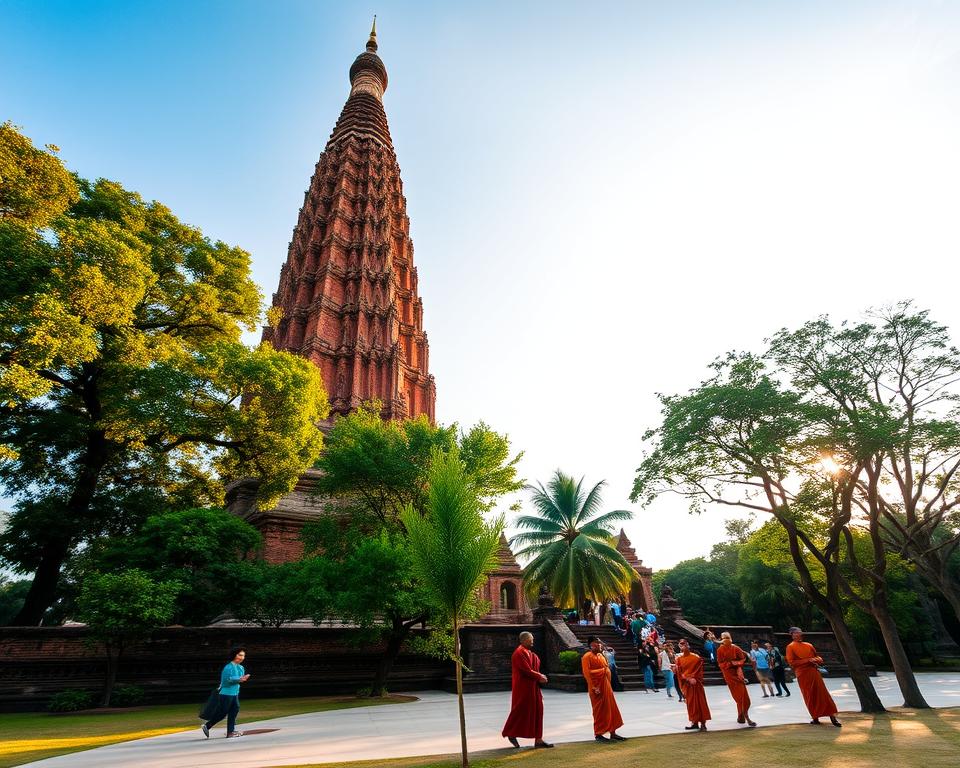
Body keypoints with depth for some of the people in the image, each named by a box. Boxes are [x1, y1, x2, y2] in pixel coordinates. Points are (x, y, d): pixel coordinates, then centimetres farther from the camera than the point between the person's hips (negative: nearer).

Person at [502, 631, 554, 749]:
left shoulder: (528, 652, 13)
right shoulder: (520, 653, -18)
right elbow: (527, 670, -22)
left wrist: (539, 676, -1)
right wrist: (539, 677, -12)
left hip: (532, 687, 10)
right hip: (523, 687, -10)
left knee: (537, 711, 8)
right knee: (521, 711, 1)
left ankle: (538, 740, 11)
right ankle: (511, 734, 19)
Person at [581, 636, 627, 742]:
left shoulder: (601, 655, 15)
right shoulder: (587, 656, -12)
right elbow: (586, 673, -18)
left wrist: (608, 684, 14)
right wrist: (594, 687, -22)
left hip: (606, 686, 9)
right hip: (597, 687, -9)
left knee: (612, 709, 11)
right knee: (599, 711, 0)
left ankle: (613, 733, 20)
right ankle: (598, 734, 11)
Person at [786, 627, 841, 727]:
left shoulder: (808, 645, 12)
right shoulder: (790, 647, -3)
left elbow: (817, 656, 22)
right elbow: (791, 662, -10)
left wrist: (817, 660, -3)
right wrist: (807, 660, -14)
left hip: (814, 672, 4)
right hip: (803, 674, -4)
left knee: (823, 694, -1)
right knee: (809, 696, 2)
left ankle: (832, 716, 5)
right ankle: (815, 718, 14)